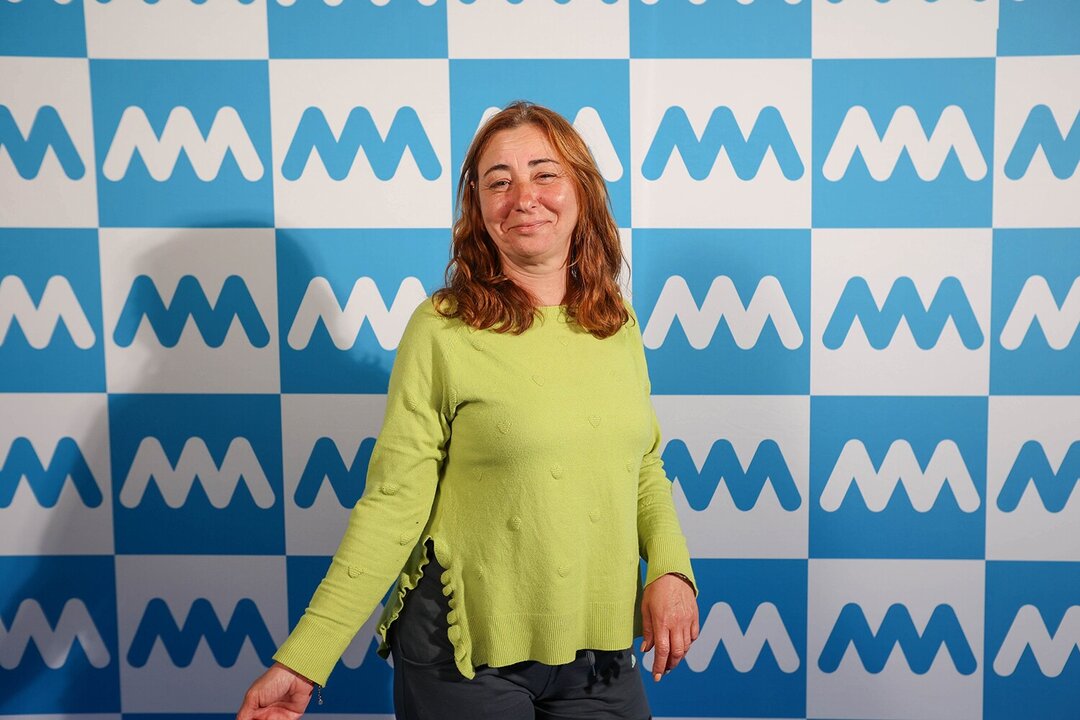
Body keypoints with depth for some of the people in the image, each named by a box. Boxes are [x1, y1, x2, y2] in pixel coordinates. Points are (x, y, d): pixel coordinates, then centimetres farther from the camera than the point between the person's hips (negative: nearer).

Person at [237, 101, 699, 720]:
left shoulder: (618, 324, 2)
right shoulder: (442, 330, -13)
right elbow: (394, 503, -13)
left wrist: (671, 567, -4)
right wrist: (304, 658, -17)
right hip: (465, 648, -4)